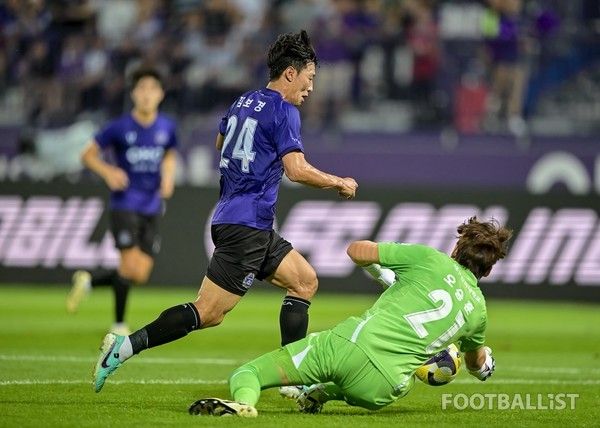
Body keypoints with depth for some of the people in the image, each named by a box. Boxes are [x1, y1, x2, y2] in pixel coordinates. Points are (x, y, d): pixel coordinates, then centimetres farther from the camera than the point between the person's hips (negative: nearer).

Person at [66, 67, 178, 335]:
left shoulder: (166, 127, 3)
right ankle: (118, 325, 2)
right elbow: (88, 155, 1)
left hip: (152, 209, 4)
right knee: (130, 265, -14)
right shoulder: (120, 127, -7)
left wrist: (168, 177, 3)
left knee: (141, 275, 0)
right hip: (125, 205, -4)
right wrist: (108, 172, -18)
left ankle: (87, 281, 25)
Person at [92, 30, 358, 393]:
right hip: (246, 226, -10)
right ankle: (125, 347, -14)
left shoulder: (244, 103, 15)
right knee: (209, 313, -11)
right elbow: (297, 169, -20)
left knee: (305, 281, 14)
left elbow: (220, 140, 34)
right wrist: (340, 183, -6)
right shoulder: (284, 111, -11)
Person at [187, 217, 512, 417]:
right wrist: (484, 360, 65)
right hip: (383, 385, 3)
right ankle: (324, 393, 16)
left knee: (245, 374, 3)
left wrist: (385, 275, 33)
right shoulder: (478, 310, 16)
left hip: (347, 343, -3)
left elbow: (357, 251, 11)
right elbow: (477, 363, 40)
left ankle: (242, 401, -32)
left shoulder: (430, 259, 8)